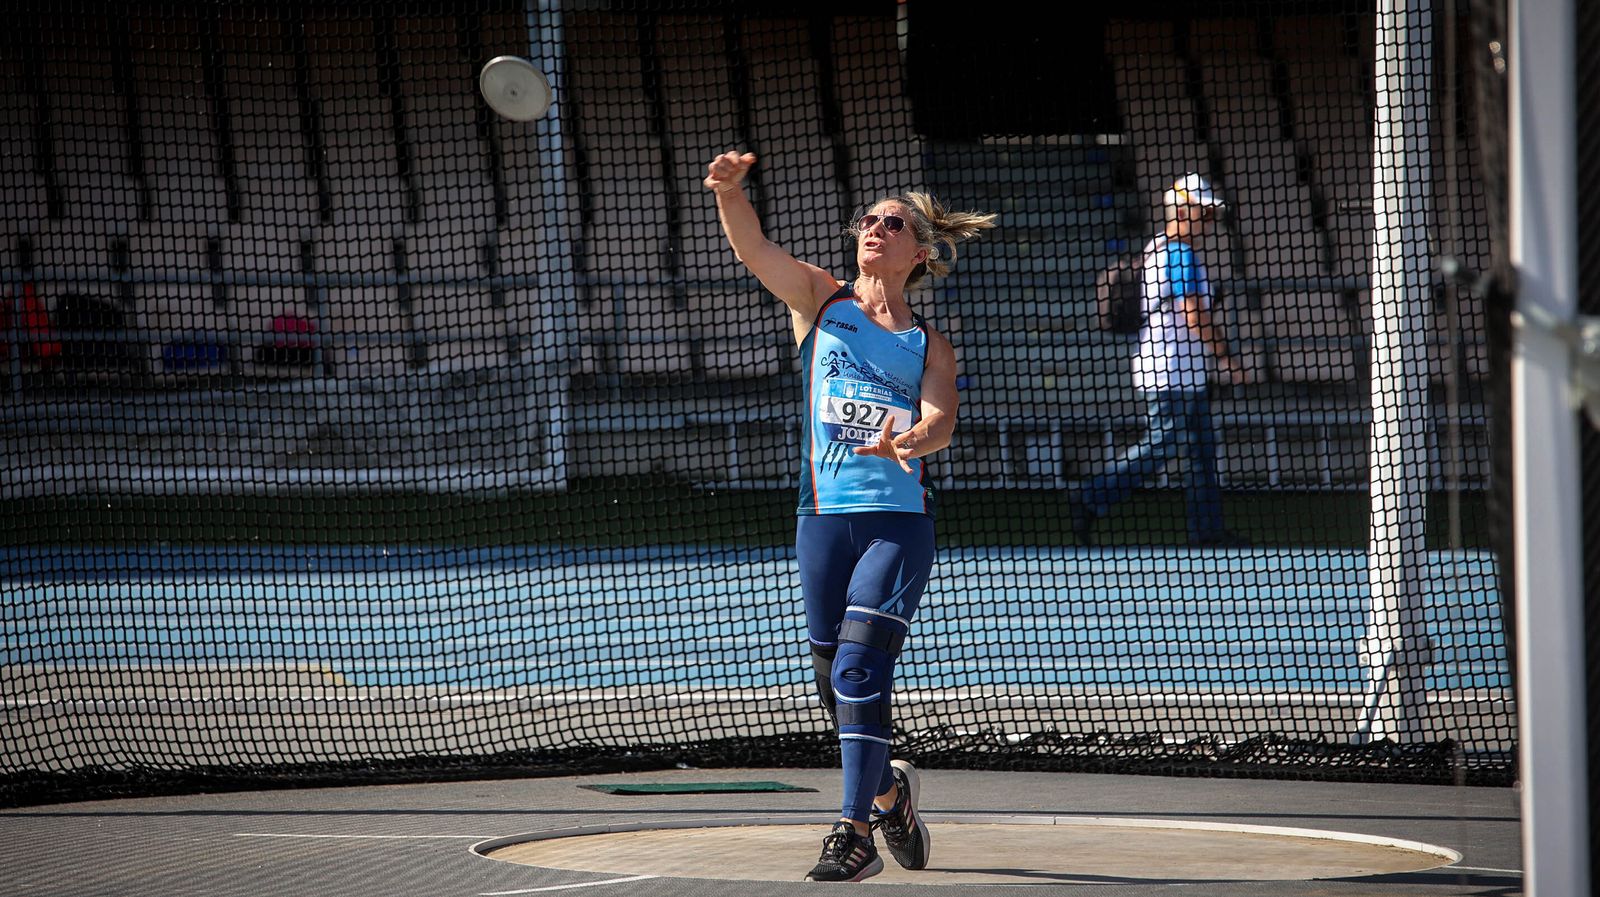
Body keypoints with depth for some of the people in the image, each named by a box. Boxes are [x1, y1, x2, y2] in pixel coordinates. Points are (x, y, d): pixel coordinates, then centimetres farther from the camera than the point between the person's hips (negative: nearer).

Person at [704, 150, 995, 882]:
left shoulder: (928, 345, 9)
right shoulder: (818, 299, 11)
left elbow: (942, 418, -8)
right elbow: (750, 246, -4)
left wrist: (909, 442, -32)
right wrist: (730, 191, -24)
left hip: (899, 519, -2)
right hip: (824, 516, 2)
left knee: (860, 669, -15)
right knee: (833, 681, 8)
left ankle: (857, 834, -15)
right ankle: (889, 791, 34)